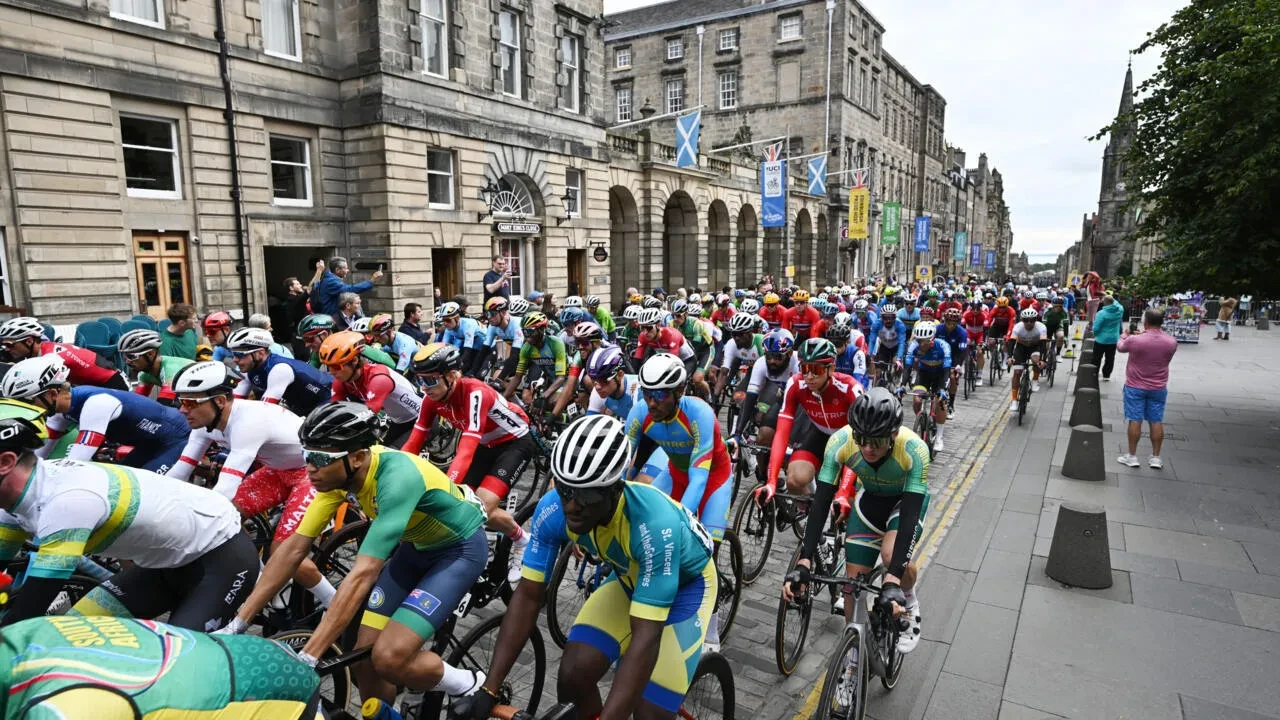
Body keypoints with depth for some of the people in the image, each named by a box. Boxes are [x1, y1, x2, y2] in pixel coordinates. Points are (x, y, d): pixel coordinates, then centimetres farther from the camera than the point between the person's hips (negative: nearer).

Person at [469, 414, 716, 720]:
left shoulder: (656, 525, -41)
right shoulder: (552, 509, -27)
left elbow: (646, 636, -40)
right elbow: (528, 595, -18)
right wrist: (489, 689, -21)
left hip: (686, 582, -4)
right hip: (630, 577, 4)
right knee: (572, 679, -10)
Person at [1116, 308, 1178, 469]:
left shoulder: (1134, 340, -19)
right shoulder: (1171, 342, -7)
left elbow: (1120, 347, 3)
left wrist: (1125, 335, 24)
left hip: (1135, 387, -3)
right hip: (1159, 388, 3)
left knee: (1135, 421, 3)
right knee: (1157, 422, 9)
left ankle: (1132, 456, 9)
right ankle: (1155, 457, 15)